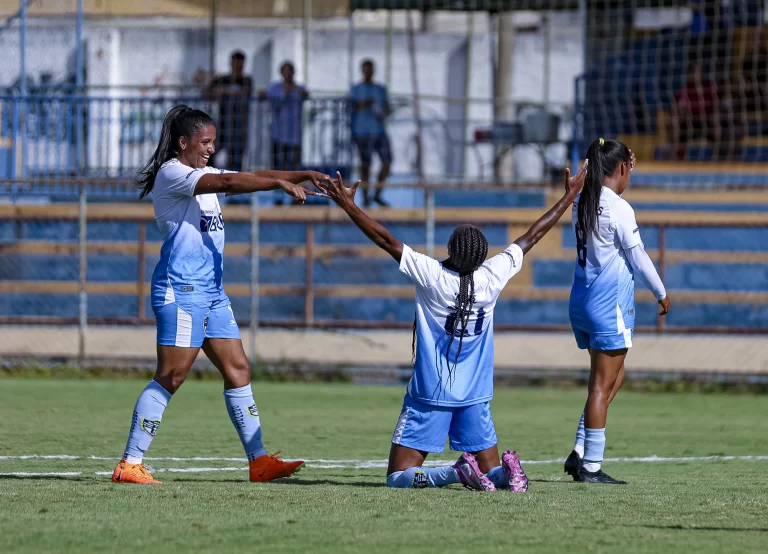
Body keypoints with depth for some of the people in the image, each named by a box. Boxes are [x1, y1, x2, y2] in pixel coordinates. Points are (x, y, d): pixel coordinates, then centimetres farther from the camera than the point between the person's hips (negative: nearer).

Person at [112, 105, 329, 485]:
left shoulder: (203, 176, 19)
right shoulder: (171, 174, -9)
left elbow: (250, 178, 14)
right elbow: (229, 182, -22)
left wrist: (304, 176, 2)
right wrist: (280, 183, -25)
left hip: (211, 290, 10)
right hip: (181, 289, -10)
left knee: (238, 369, 7)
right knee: (171, 376, -12)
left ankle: (259, 461, 10)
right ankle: (129, 464, -11)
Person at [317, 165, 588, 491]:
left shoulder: (431, 275, -16)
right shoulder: (492, 277, -6)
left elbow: (385, 239, -11)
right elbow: (532, 236, 7)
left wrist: (348, 205, -2)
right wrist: (569, 197, 19)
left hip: (430, 394, -4)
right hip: (476, 398, 4)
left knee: (399, 477, -1)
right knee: (492, 474, 13)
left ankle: (458, 472, -25)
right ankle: (506, 472, -22)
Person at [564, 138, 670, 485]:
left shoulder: (581, 204, 7)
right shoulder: (618, 208, -15)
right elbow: (638, 257, -10)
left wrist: (624, 174, 28)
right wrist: (662, 294, 2)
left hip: (582, 301, 8)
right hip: (610, 305, -8)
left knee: (614, 377, 18)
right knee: (602, 385, -4)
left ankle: (580, 452, 9)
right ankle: (590, 466, -3)